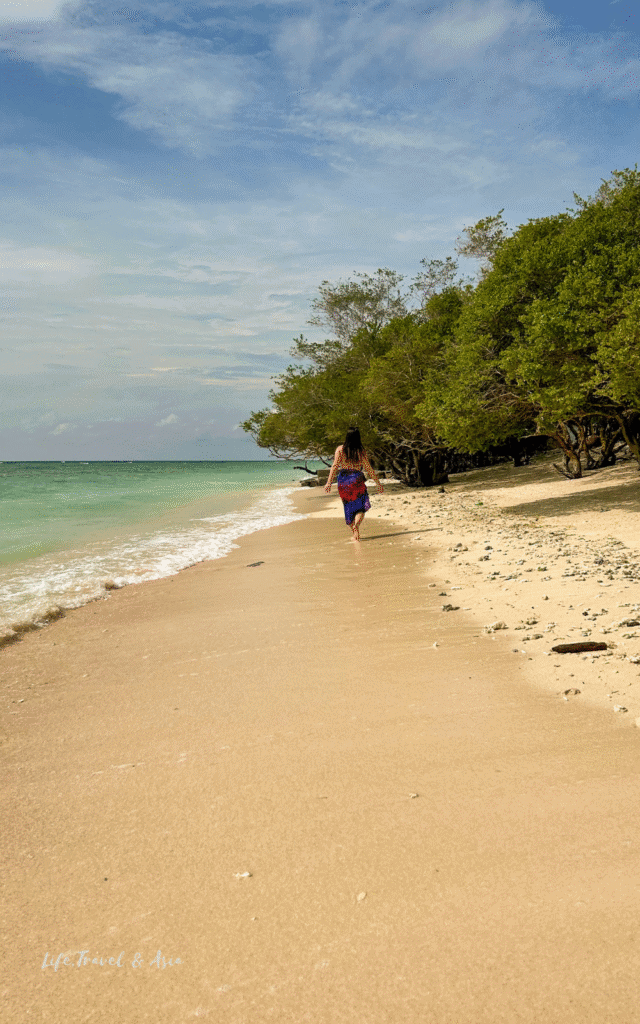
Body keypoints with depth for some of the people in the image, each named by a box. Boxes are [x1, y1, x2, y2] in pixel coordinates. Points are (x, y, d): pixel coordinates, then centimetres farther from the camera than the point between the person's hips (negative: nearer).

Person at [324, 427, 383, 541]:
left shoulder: (340, 449, 0)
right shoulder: (361, 451, -1)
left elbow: (335, 466, -10)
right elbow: (369, 470, 0)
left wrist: (329, 482, -11)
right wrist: (378, 483, 9)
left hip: (343, 481, 2)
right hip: (357, 480, -2)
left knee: (349, 508, 16)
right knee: (361, 507, 7)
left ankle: (354, 533, 19)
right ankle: (356, 525, -21)